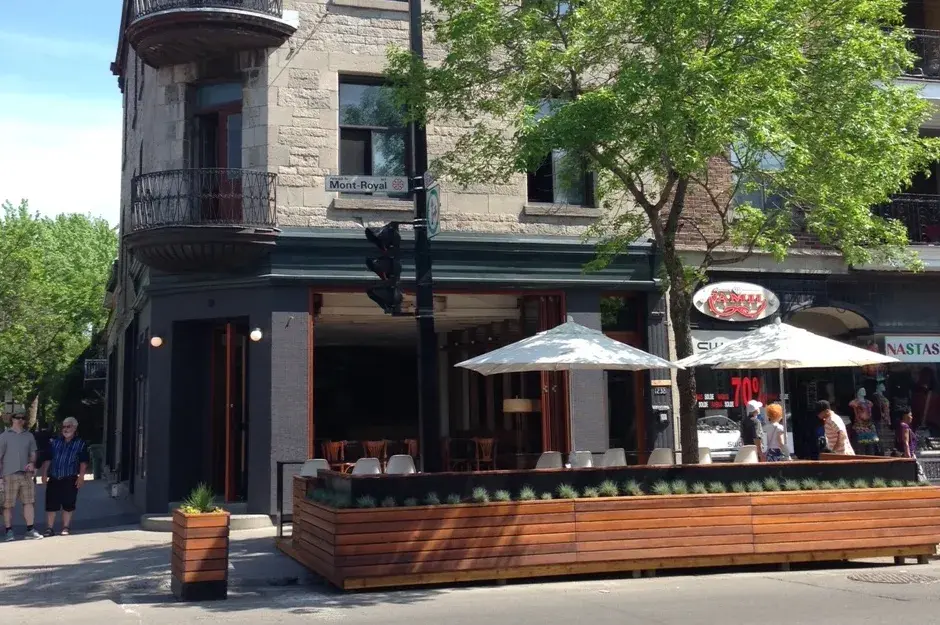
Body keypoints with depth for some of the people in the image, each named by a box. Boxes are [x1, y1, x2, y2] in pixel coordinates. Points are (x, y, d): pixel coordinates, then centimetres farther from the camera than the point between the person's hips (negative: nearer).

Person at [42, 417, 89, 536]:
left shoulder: (80, 444, 2)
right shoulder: (54, 442, 9)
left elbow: (83, 462, -1)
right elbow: (48, 459, 9)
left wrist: (81, 476, -9)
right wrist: (44, 474, 3)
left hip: (70, 479, -2)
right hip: (54, 478, 2)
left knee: (68, 505, 4)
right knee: (51, 504, 2)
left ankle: (66, 527, 17)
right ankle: (50, 528, 12)